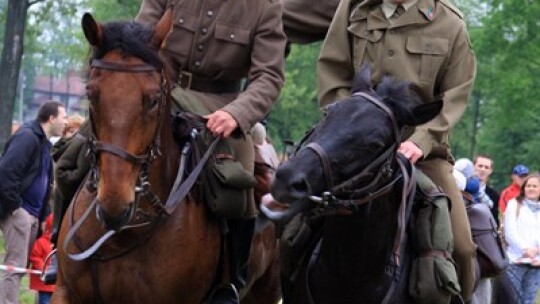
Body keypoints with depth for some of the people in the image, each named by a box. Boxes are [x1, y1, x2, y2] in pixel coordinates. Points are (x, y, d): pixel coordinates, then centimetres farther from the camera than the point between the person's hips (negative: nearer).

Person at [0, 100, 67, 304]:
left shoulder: (43, 142, 19)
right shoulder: (27, 138, -13)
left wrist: (43, 215, 17)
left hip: (32, 213, 10)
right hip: (18, 211, -10)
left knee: (19, 267, 12)